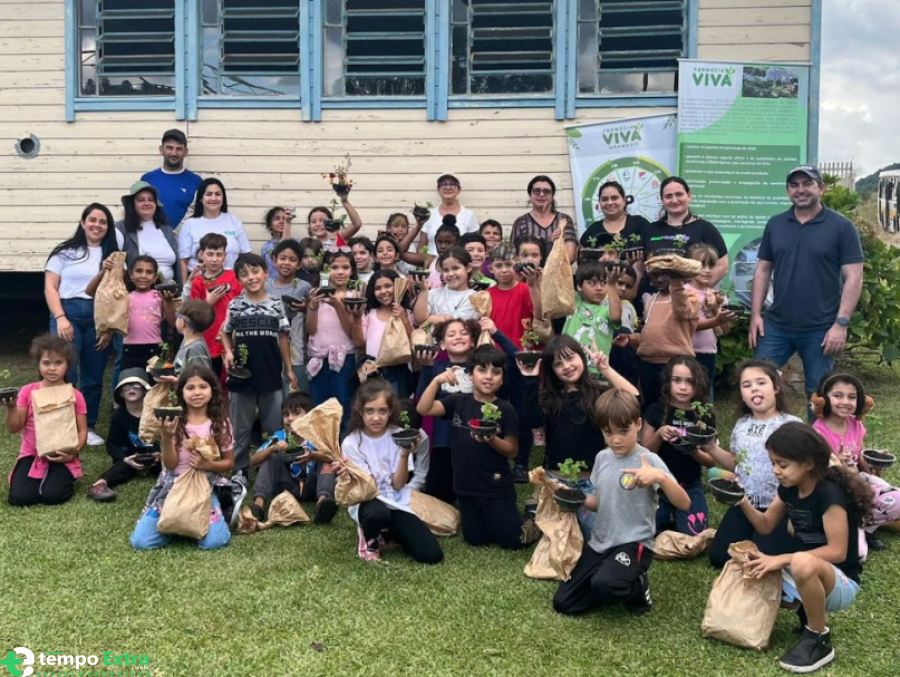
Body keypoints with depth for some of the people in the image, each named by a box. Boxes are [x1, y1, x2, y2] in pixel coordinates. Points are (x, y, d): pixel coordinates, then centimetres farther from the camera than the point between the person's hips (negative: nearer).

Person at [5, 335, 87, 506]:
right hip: (31, 455, 2)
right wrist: (11, 408, -19)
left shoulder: (75, 396, -2)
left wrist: (75, 452, -19)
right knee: (18, 497, -20)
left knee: (52, 496, -25)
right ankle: (41, 481, 12)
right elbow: (13, 428, 0)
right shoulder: (27, 392, 1)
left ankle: (64, 480, 10)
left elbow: (82, 430, -1)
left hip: (62, 458, -1)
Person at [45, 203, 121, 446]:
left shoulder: (113, 255, 14)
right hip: (68, 313, -2)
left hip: (100, 317, 2)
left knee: (93, 377, 5)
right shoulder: (65, 251, 9)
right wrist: (60, 318, -10)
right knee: (66, 375, -11)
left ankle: (89, 428, 15)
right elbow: (50, 288, 4)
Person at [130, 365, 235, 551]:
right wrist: (167, 436, -24)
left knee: (214, 542, -23)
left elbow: (229, 463, 4)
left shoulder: (220, 423, -3)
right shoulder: (174, 420, -4)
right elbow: (170, 464, -7)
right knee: (140, 542, -14)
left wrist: (207, 465, -16)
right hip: (173, 486, 1)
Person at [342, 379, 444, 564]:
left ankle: (389, 532, 15)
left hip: (398, 503, 3)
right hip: (368, 502, -3)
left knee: (432, 555, -13)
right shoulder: (352, 443, -9)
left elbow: (398, 485, -7)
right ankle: (370, 540, -3)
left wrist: (404, 456, -23)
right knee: (377, 513, -41)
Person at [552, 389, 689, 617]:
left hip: (633, 544, -6)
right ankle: (616, 584, 19)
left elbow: (684, 504, -21)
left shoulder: (649, 460, -14)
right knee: (562, 603, 1)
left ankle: (637, 587, -1)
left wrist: (660, 477, -37)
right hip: (600, 543, 6)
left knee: (603, 585, -35)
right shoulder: (602, 458, 5)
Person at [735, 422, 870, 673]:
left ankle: (818, 640, -17)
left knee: (803, 563, -40)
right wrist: (743, 503, -11)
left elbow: (837, 551, -25)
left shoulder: (829, 494, -24)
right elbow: (765, 525, 8)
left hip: (840, 582, -8)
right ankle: (807, 608, 10)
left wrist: (782, 559, -24)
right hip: (805, 577, 8)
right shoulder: (789, 488, -1)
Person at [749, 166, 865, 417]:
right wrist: (756, 314, 3)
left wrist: (841, 323, -13)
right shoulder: (775, 224, 7)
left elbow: (854, 277, -6)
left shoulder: (841, 227, -4)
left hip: (820, 330, -3)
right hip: (776, 326, 3)